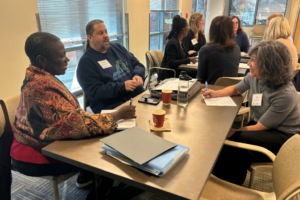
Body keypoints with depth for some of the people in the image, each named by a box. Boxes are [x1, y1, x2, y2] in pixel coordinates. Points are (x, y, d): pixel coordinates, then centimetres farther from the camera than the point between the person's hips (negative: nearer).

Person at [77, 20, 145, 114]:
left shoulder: (118, 48, 17)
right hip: (112, 106, -7)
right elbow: (94, 92, -12)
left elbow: (137, 64, 20)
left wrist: (138, 75, -4)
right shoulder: (86, 62, -3)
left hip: (138, 94, 7)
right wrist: (122, 86, -19)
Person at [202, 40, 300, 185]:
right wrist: (216, 93, -2)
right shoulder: (255, 77, -7)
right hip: (261, 125, 7)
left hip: (283, 136, -7)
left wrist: (234, 132, -20)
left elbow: (259, 128, -22)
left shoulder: (286, 95, -27)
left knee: (237, 139, -30)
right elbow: (236, 89, 14)